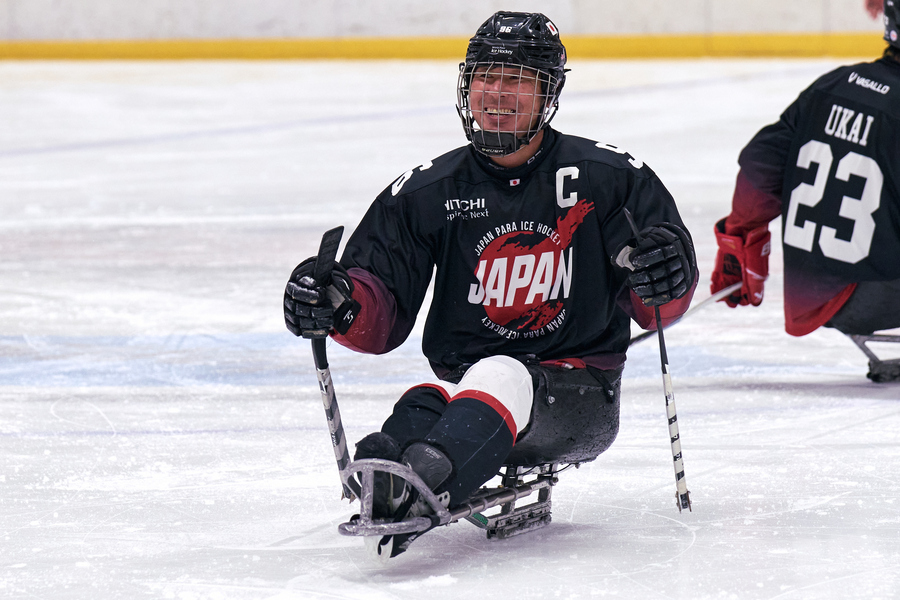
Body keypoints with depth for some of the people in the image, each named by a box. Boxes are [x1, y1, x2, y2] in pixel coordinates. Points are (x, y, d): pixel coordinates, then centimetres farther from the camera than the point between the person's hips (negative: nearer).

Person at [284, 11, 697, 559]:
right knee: (423, 407, -32)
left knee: (502, 377, -37)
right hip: (466, 381, 4)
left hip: (581, 394, -3)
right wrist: (339, 303, -17)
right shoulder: (427, 192, 7)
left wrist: (667, 278, -23)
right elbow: (381, 317, 6)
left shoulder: (609, 178, 1)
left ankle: (418, 490, -66)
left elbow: (655, 309, 2)